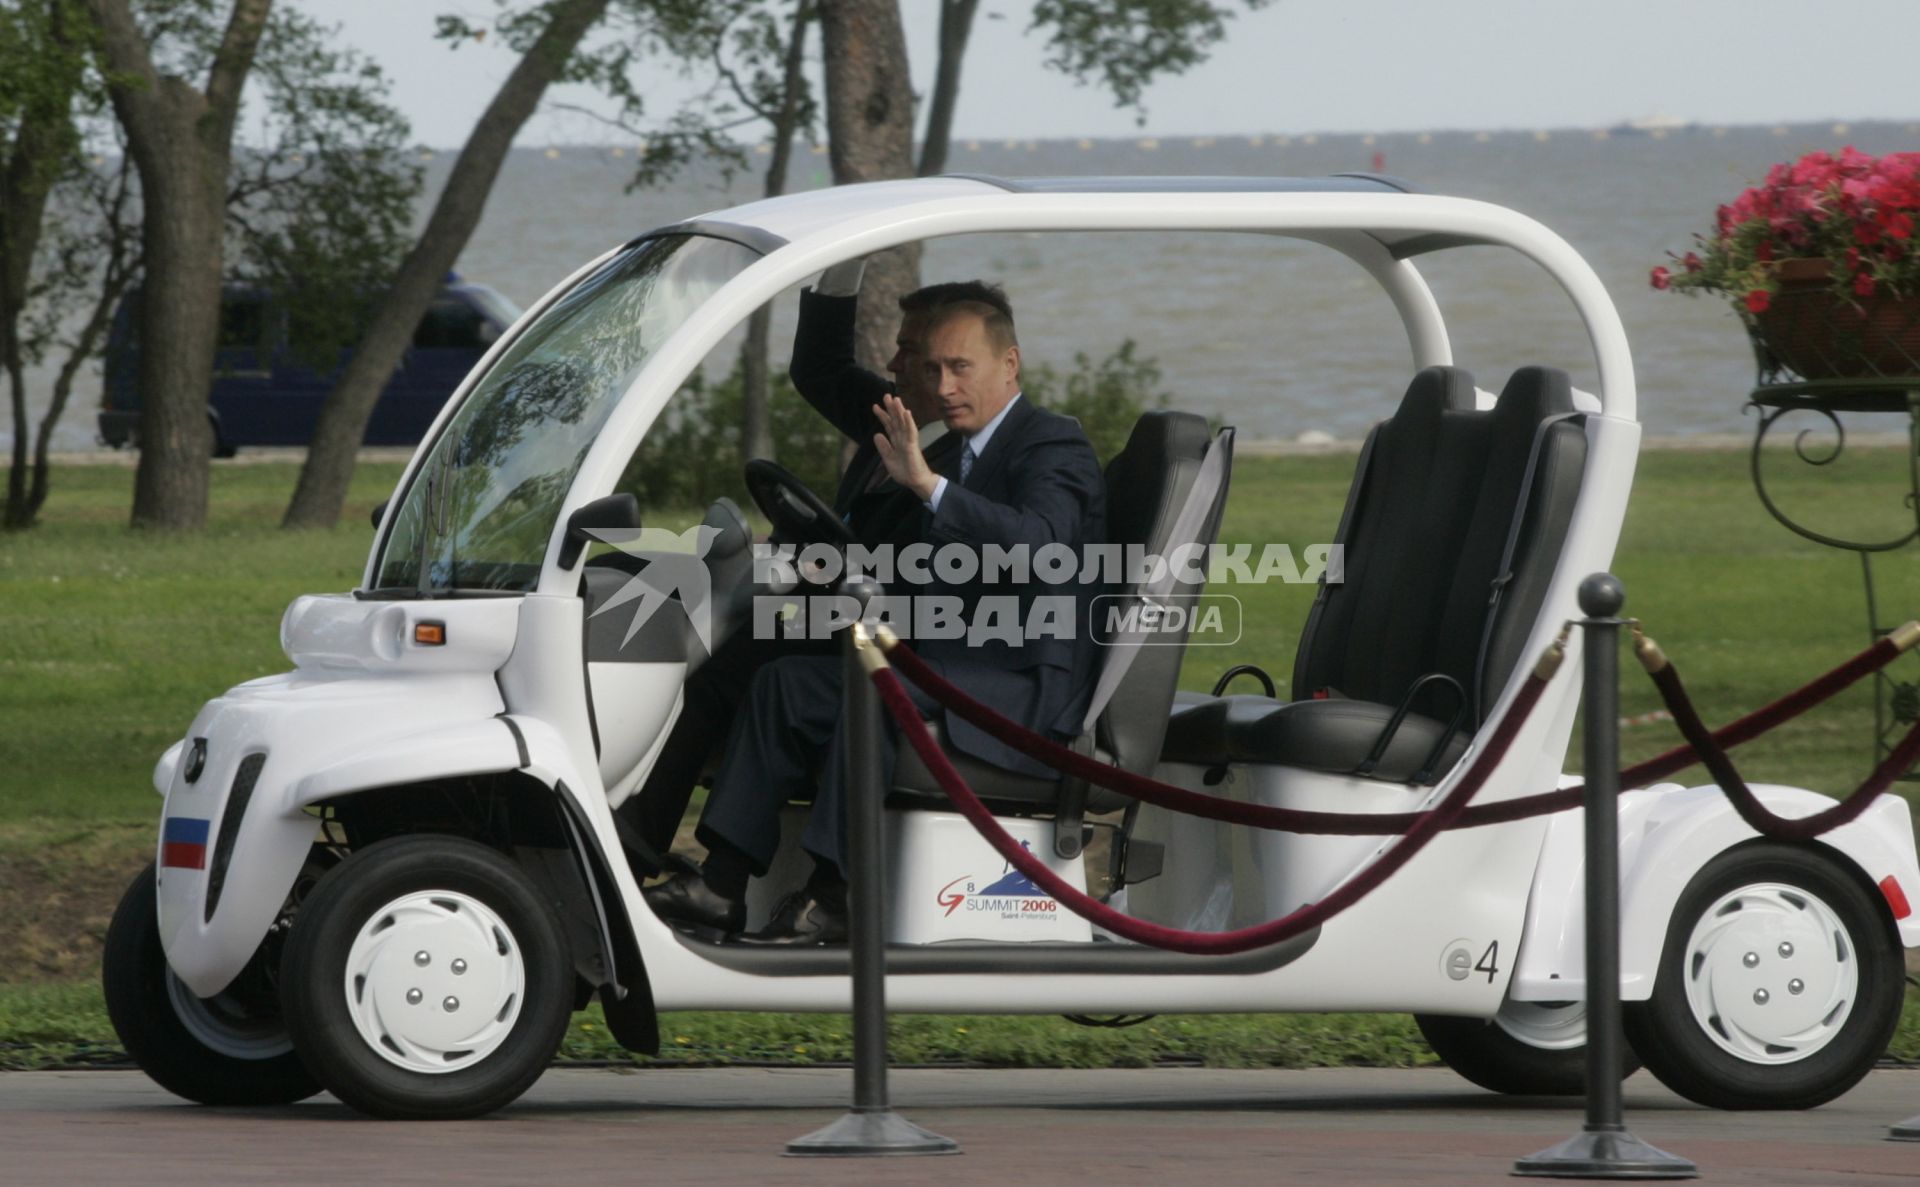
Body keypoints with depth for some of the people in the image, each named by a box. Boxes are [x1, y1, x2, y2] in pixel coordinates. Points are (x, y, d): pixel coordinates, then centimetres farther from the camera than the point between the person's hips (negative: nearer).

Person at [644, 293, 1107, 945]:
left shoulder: (1055, 446, -7)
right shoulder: (956, 455, 20)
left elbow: (1040, 543, -28)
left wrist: (927, 485, -36)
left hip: (1025, 689, -9)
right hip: (951, 665, 9)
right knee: (784, 681, -5)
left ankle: (832, 896, -31)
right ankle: (721, 884, -13)